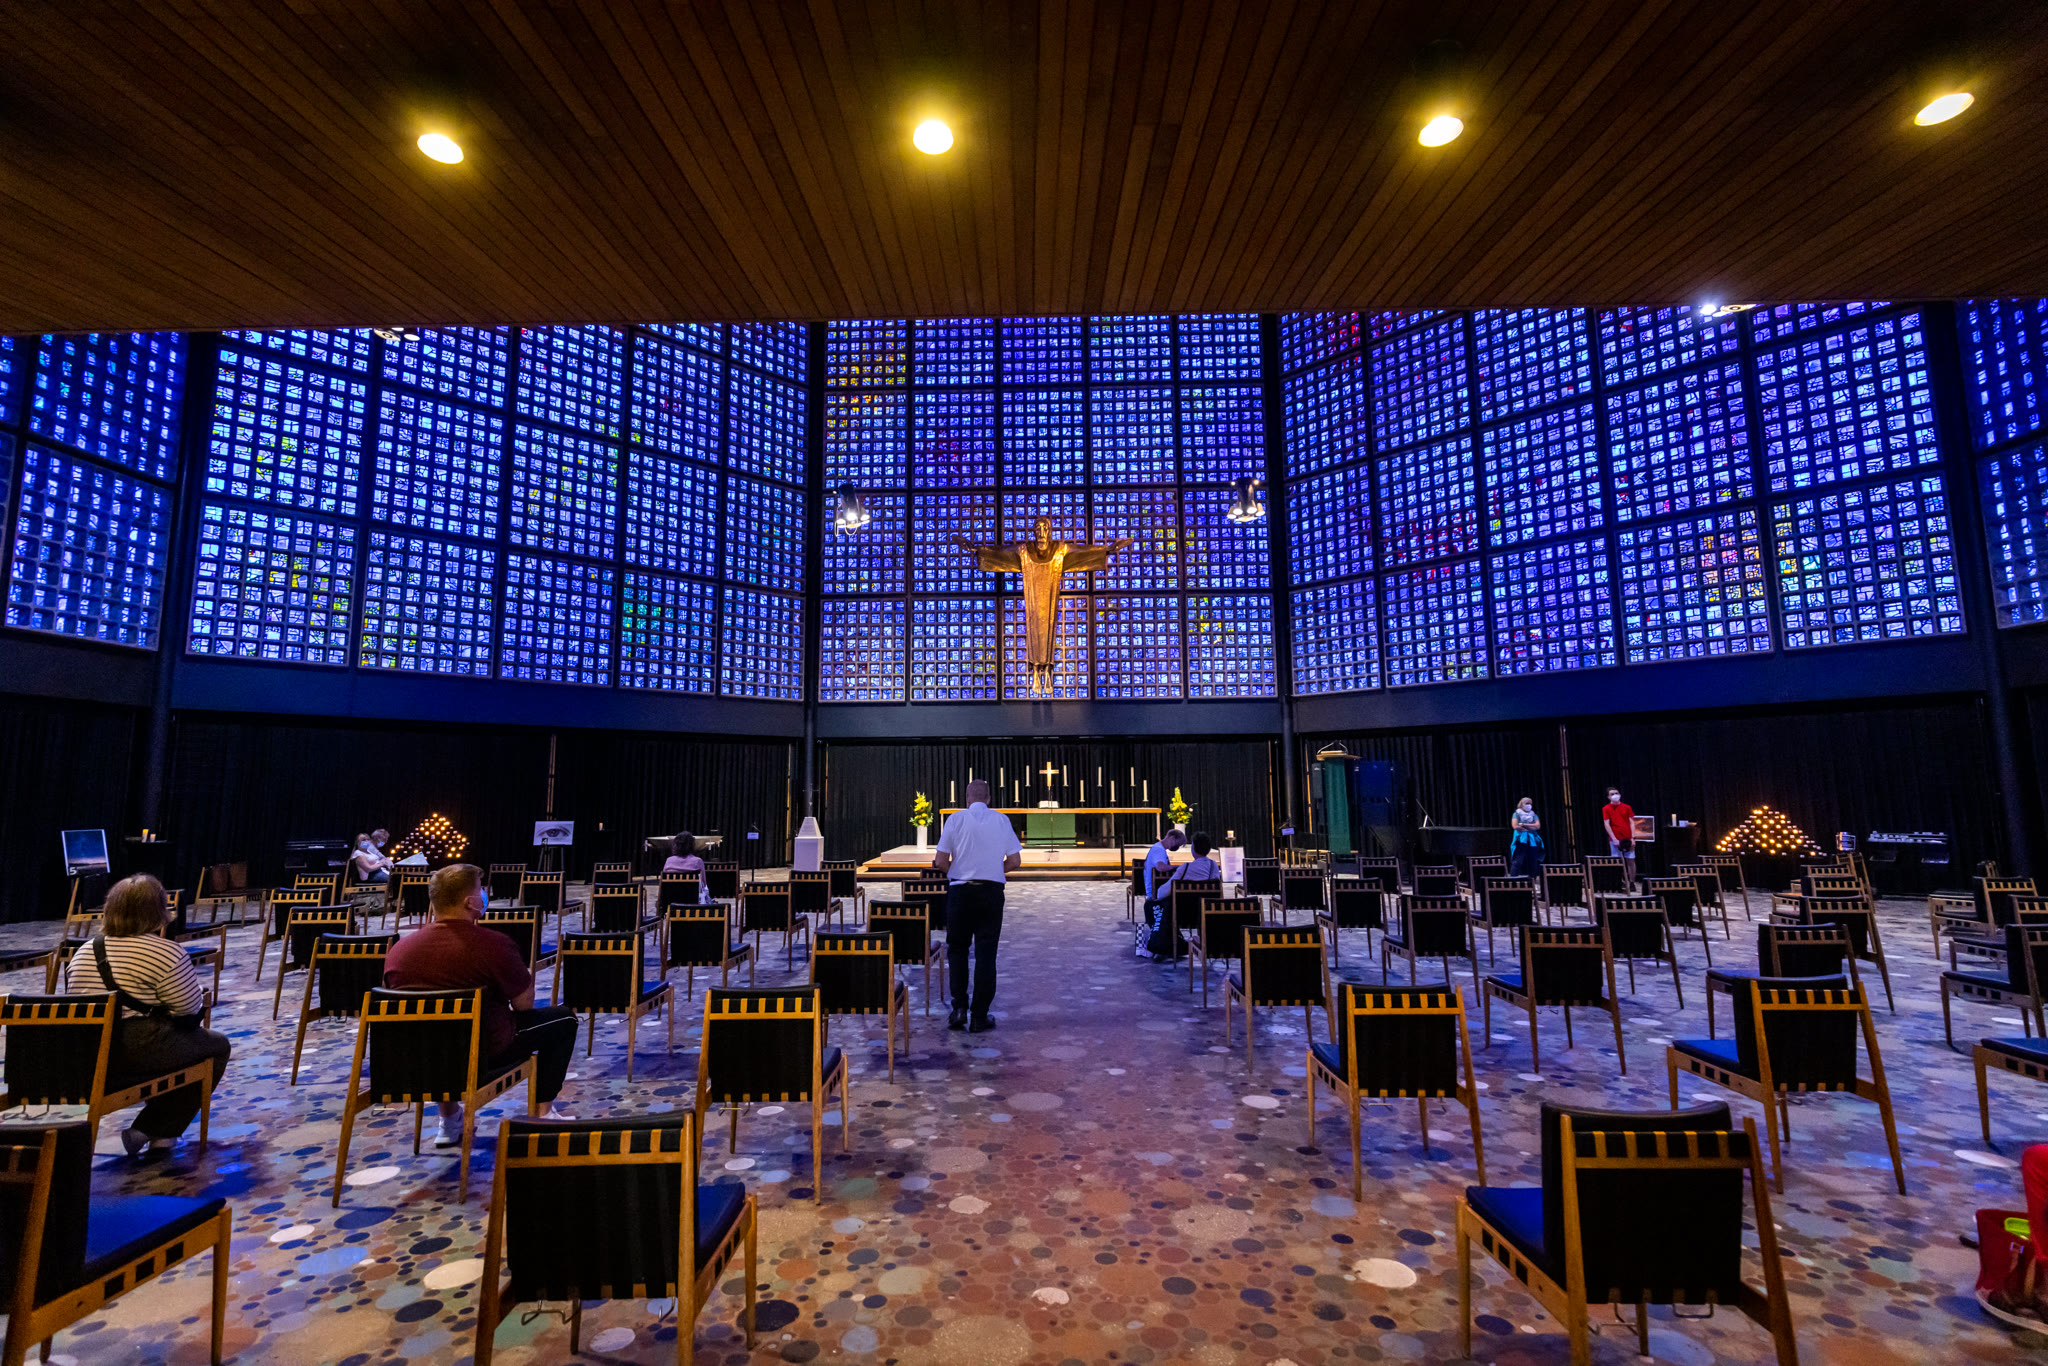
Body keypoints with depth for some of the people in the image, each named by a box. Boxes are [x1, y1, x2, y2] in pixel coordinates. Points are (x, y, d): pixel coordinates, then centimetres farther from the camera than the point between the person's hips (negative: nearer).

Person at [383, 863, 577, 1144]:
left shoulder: (398, 950, -8)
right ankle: (545, 1114, 18)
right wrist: (526, 977, 8)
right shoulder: (493, 944, -24)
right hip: (484, 1056, -5)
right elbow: (524, 1003, -13)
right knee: (563, 1018, 13)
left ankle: (449, 1122, 40)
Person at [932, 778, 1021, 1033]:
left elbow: (941, 862, -5)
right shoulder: (1002, 820, 1)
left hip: (960, 890, -1)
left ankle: (959, 1007, 7)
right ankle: (979, 1017, 8)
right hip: (992, 891, 1)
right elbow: (1015, 862, 3)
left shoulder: (955, 819, -3)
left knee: (957, 949, 15)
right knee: (985, 954, 6)